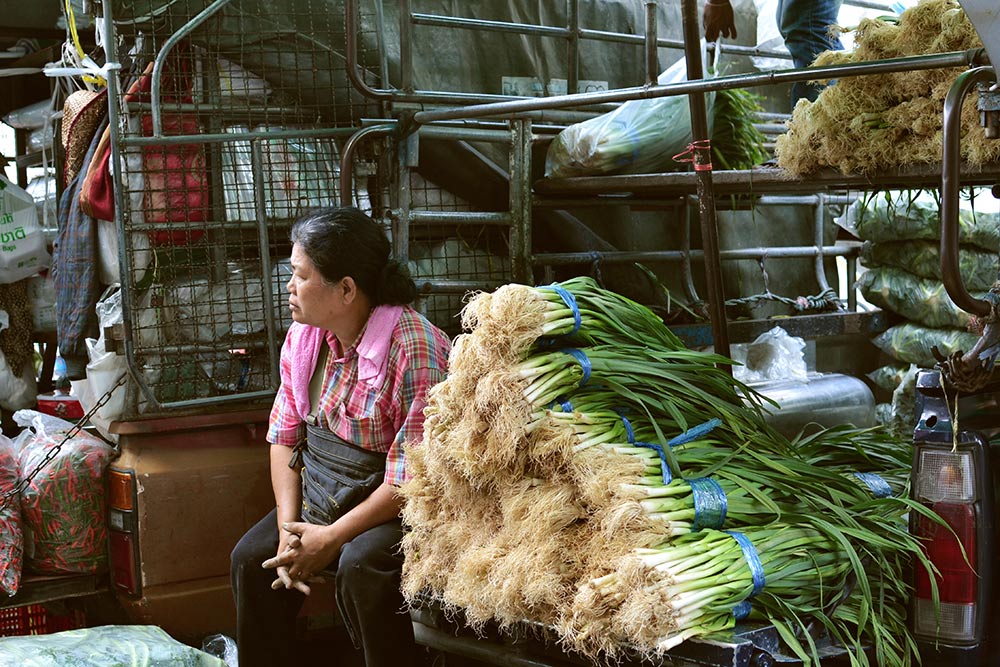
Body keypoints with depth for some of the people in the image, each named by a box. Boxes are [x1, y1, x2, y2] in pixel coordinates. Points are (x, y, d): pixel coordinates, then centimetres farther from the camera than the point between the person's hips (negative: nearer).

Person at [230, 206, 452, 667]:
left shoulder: (414, 348, -26)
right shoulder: (304, 335, -1)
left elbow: (412, 477, -26)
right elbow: (284, 434, 4)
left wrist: (331, 538, -22)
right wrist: (288, 526, -8)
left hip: (392, 507, -7)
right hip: (318, 494, 7)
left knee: (361, 566, -31)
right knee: (252, 558, -7)